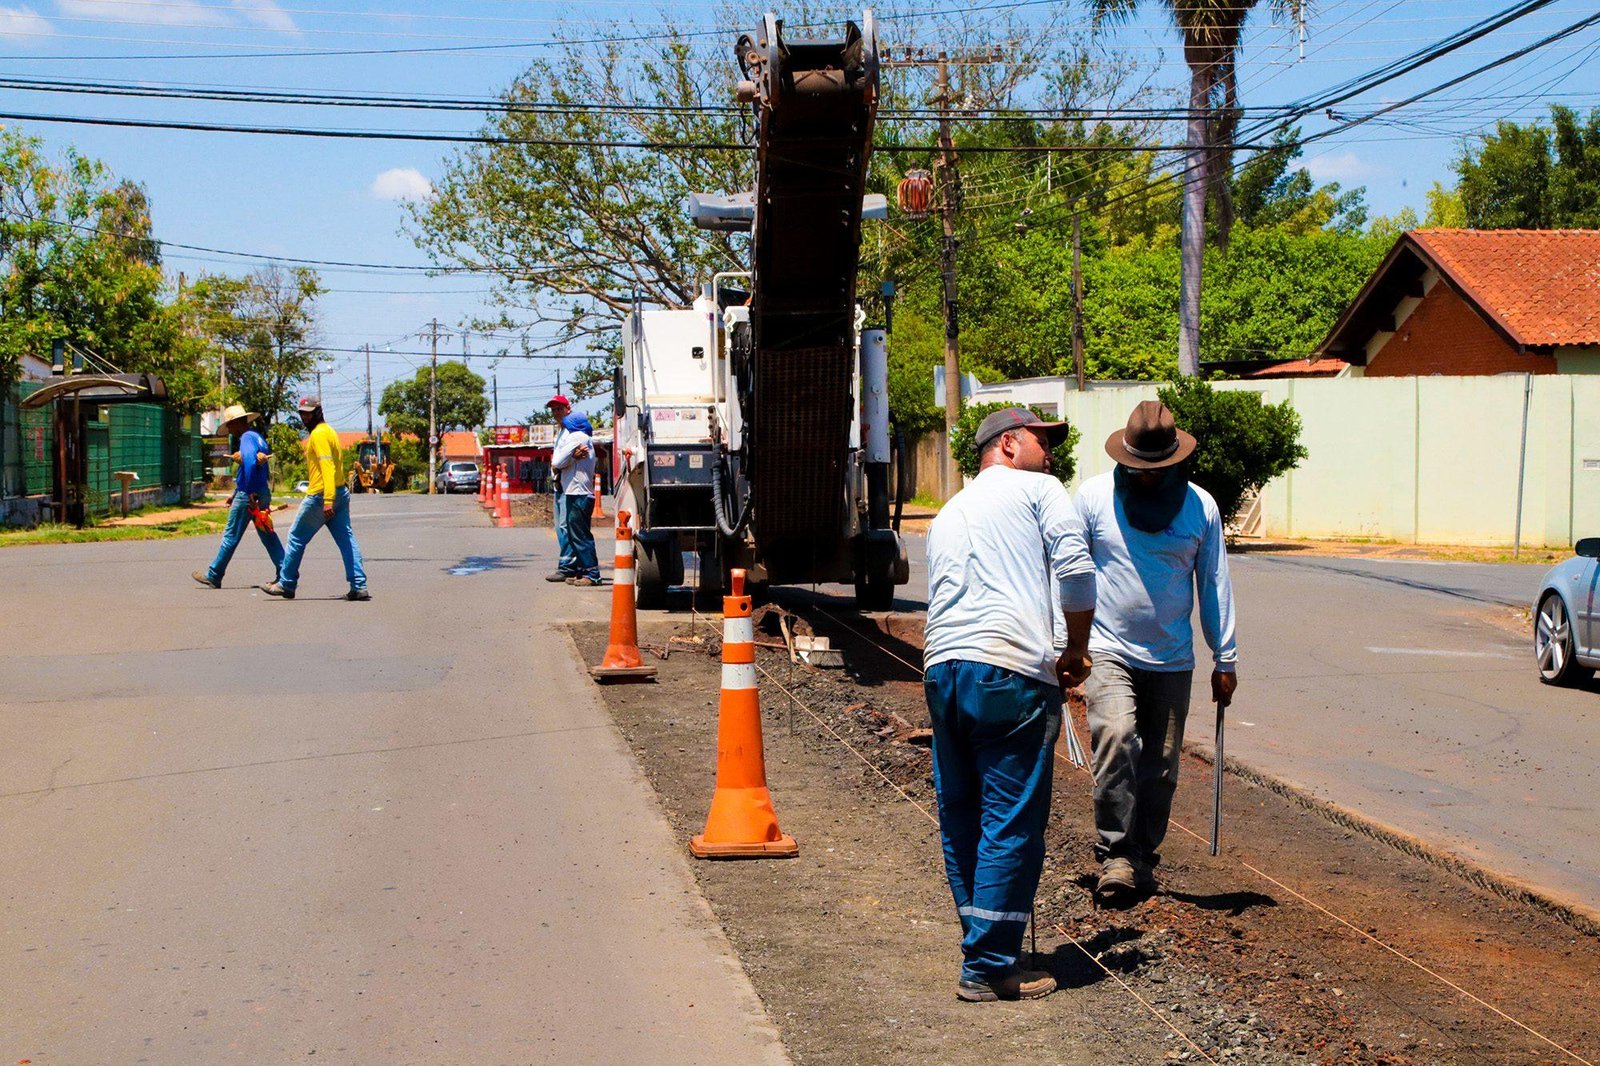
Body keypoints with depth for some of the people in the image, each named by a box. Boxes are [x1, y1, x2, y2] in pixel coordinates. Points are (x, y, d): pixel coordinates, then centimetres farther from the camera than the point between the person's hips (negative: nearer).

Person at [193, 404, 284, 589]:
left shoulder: (247, 438, -12)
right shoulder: (257, 437, 19)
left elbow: (250, 461, -29)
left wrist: (250, 493, -28)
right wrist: (235, 495, 28)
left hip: (248, 496, -9)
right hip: (263, 493, 9)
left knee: (231, 536, 0)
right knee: (267, 535, 9)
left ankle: (213, 576, 8)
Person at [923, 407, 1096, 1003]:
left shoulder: (947, 515, 28)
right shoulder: (1038, 489, 8)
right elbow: (1076, 572, -4)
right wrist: (1076, 650, 10)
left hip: (941, 666, 7)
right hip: (1011, 672, -7)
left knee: (961, 819, 15)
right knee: (1012, 824, -3)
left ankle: (982, 944, 24)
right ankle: (990, 968, -2)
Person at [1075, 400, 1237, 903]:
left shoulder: (1199, 505, 2)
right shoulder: (1094, 496, -3)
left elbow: (1214, 583, 8)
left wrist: (1225, 659, 8)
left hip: (1172, 659, 2)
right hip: (1109, 650, -2)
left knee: (1161, 766, 6)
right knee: (1114, 740, -23)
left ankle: (1143, 859, 22)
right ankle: (1116, 854, -14)